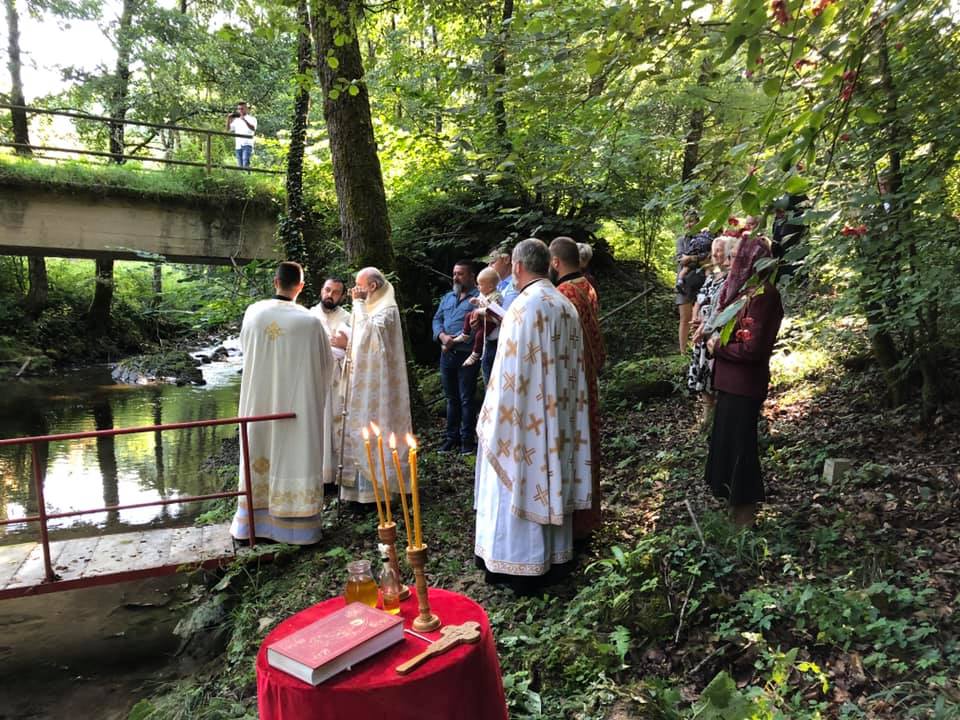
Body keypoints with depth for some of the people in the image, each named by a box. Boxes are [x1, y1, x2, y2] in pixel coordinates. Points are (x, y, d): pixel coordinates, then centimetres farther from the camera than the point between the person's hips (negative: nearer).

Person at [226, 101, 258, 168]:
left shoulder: (251, 119, 4)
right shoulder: (236, 120, 18)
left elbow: (253, 129, -15)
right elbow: (228, 130, 17)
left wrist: (244, 120, -26)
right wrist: (228, 119, 6)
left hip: (247, 145, -5)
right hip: (238, 146, 5)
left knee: (245, 164, -21)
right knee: (240, 165, 4)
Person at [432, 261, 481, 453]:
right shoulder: (447, 298, 18)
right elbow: (437, 319, 15)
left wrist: (455, 340, -17)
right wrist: (442, 336, -6)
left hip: (466, 355, -7)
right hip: (447, 354, 7)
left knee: (466, 399, -2)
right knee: (451, 398, 14)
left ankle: (467, 439, 7)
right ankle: (452, 437, 22)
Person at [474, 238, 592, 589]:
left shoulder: (525, 305, -18)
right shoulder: (566, 305, 6)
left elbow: (511, 370, -19)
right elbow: (574, 364, 11)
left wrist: (494, 420, -11)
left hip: (525, 414, -8)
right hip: (558, 414, 8)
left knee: (519, 484, 4)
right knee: (549, 479, 16)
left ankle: (520, 564, 14)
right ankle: (550, 554, 29)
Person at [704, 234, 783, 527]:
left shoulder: (761, 295, -21)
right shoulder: (747, 289, 7)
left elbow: (751, 348, -24)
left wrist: (717, 346, -12)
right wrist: (716, 340, -2)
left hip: (744, 384, -9)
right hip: (732, 380, 9)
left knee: (738, 444, 5)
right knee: (727, 441, 20)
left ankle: (744, 512, 22)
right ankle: (734, 499, 37)